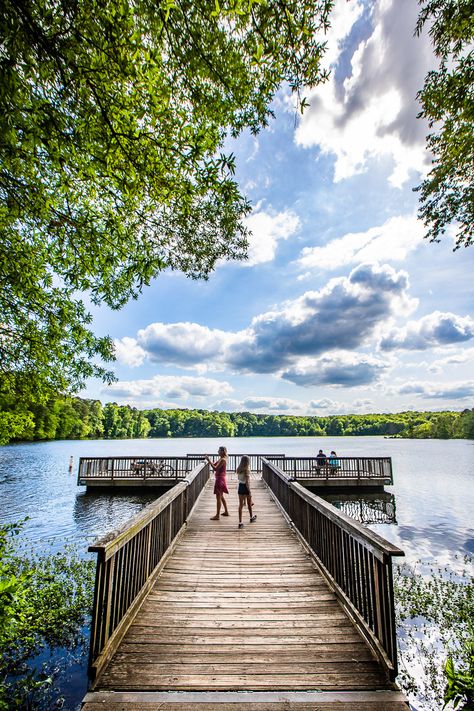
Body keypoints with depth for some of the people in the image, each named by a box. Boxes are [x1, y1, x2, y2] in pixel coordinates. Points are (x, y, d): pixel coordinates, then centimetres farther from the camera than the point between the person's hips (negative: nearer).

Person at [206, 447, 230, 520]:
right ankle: (226, 512, 32)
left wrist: (209, 461, -23)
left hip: (220, 479, -10)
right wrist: (209, 460, 1)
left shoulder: (223, 460, -20)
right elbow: (214, 464, 13)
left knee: (218, 497, -3)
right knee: (221, 497, 20)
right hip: (220, 479, 10)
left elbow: (215, 468, -24)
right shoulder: (220, 459, 10)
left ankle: (217, 515, 4)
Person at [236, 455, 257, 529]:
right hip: (246, 487, -5)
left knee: (240, 505, 7)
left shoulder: (239, 469, -1)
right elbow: (247, 482, -21)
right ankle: (251, 517, 40)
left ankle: (240, 522, 5)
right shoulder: (247, 470, -20)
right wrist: (249, 492, -17)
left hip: (240, 486, 5)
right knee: (249, 504, 19)